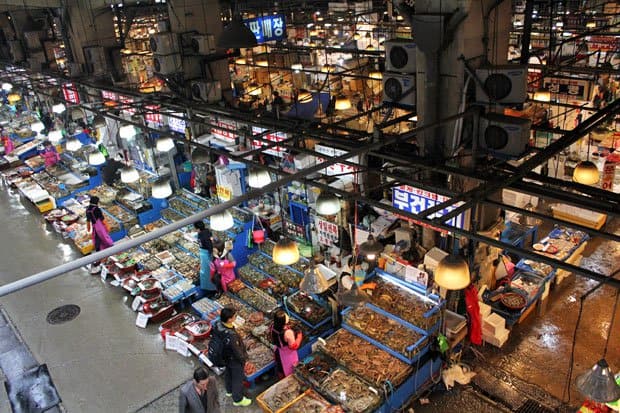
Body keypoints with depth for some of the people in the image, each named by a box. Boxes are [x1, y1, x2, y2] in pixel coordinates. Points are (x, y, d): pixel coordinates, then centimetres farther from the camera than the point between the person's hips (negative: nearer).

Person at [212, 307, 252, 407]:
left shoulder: (217, 325, -23)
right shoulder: (231, 336, -44)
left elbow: (214, 336, -1)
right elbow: (237, 351, -28)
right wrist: (244, 360, -9)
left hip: (224, 357, 7)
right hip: (235, 361, -7)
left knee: (228, 373, 32)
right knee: (237, 379, 19)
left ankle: (229, 390, 59)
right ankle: (238, 399, 42)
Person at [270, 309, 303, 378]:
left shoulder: (273, 327, -19)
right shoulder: (288, 332, -39)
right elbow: (294, 346, -28)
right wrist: (299, 336, -16)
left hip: (279, 352, 6)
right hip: (288, 355, -6)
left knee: (281, 370, 30)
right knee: (290, 373, 21)